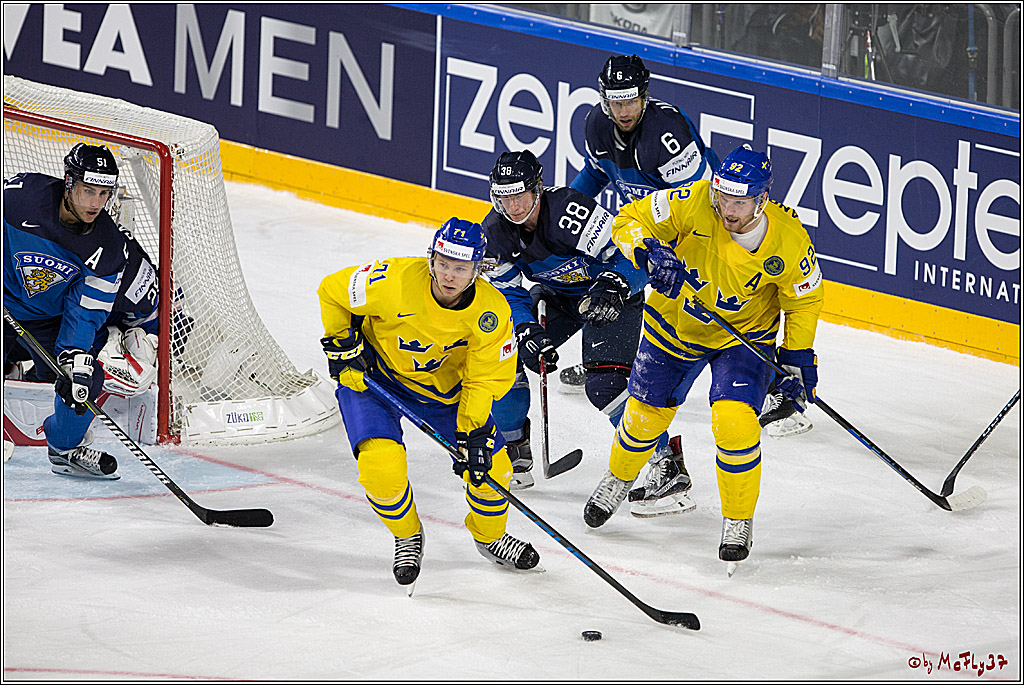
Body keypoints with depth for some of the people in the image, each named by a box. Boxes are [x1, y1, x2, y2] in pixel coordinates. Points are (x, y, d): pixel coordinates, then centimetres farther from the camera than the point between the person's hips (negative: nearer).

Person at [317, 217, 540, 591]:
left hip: (442, 383, 3)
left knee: (489, 462, -2)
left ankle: (489, 536, 30)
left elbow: (484, 379, -14)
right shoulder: (395, 282, -33)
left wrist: (473, 434, -22)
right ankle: (407, 536, 7)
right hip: (370, 373, -3)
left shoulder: (492, 312, -24)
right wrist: (342, 347, -15)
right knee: (381, 463, -24)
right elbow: (333, 292, -16)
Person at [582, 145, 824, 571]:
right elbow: (629, 221, -17)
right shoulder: (693, 203, -29)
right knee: (646, 415, 14)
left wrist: (797, 359, -10)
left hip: (744, 335, -2)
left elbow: (803, 300, -9)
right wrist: (650, 252, -36)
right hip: (674, 323, 2)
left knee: (734, 421, -20)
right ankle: (618, 480, 47)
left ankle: (738, 521, 1)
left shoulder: (788, 239, -26)